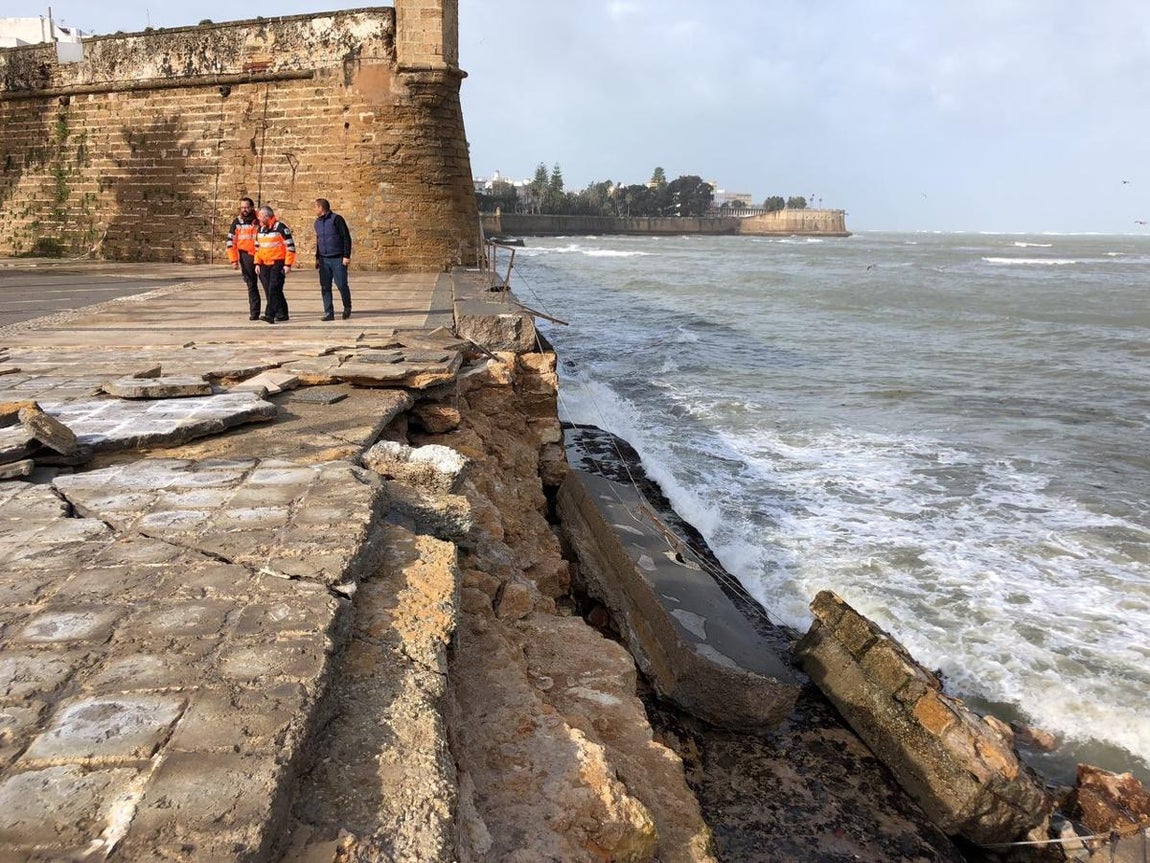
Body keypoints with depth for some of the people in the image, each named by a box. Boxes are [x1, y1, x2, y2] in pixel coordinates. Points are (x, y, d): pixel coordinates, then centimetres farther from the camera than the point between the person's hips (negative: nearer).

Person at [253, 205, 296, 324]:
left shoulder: (280, 227, -10)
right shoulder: (260, 229, 13)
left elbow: (290, 246, -11)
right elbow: (257, 247, 21)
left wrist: (288, 264, -14)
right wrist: (257, 263, 11)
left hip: (278, 263, -8)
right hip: (265, 264, 8)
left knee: (274, 289, -15)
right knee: (268, 290, 7)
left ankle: (269, 315, -18)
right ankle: (282, 314, 16)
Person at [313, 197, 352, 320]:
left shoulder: (336, 219, -8)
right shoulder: (317, 222, 14)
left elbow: (346, 238, -10)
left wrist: (347, 256, -15)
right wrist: (317, 257, 17)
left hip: (338, 259, -6)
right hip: (324, 260, 6)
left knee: (341, 285, -4)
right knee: (325, 287, 2)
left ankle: (347, 308, 18)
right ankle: (328, 313, 6)